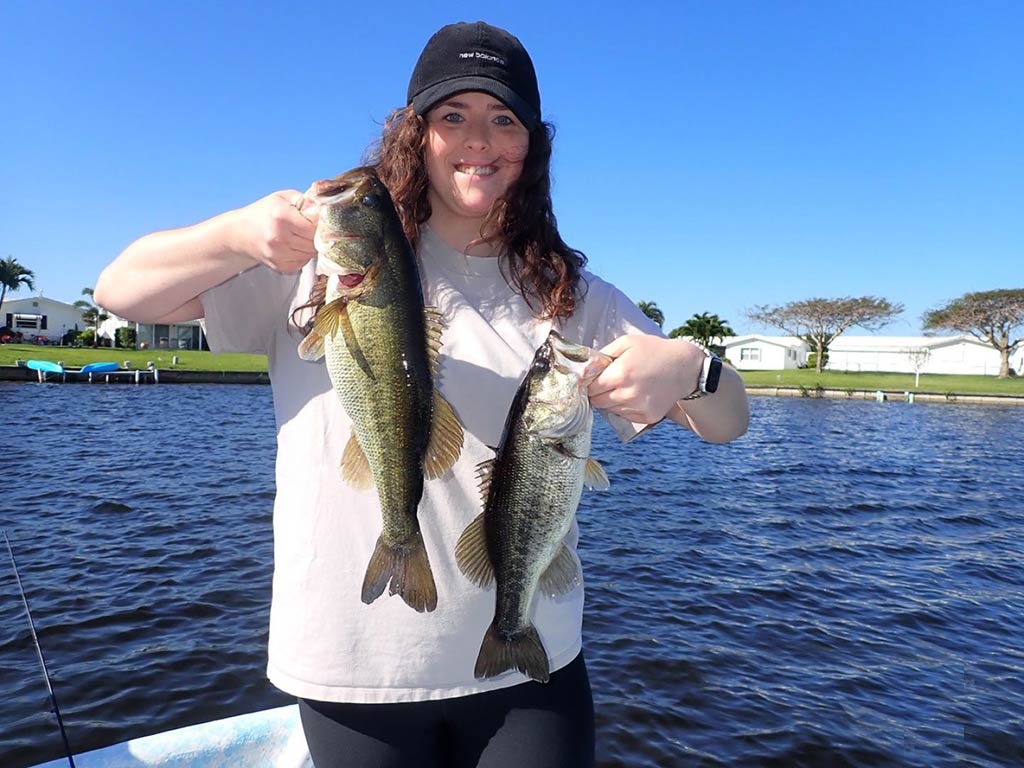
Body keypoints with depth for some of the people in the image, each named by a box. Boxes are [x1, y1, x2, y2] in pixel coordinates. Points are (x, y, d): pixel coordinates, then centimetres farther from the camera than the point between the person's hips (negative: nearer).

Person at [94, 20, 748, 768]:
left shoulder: (572, 297, 1)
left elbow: (729, 421, -1)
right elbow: (122, 291, -3)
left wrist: (687, 367, -25)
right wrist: (239, 234, -24)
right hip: (353, 665, -1)